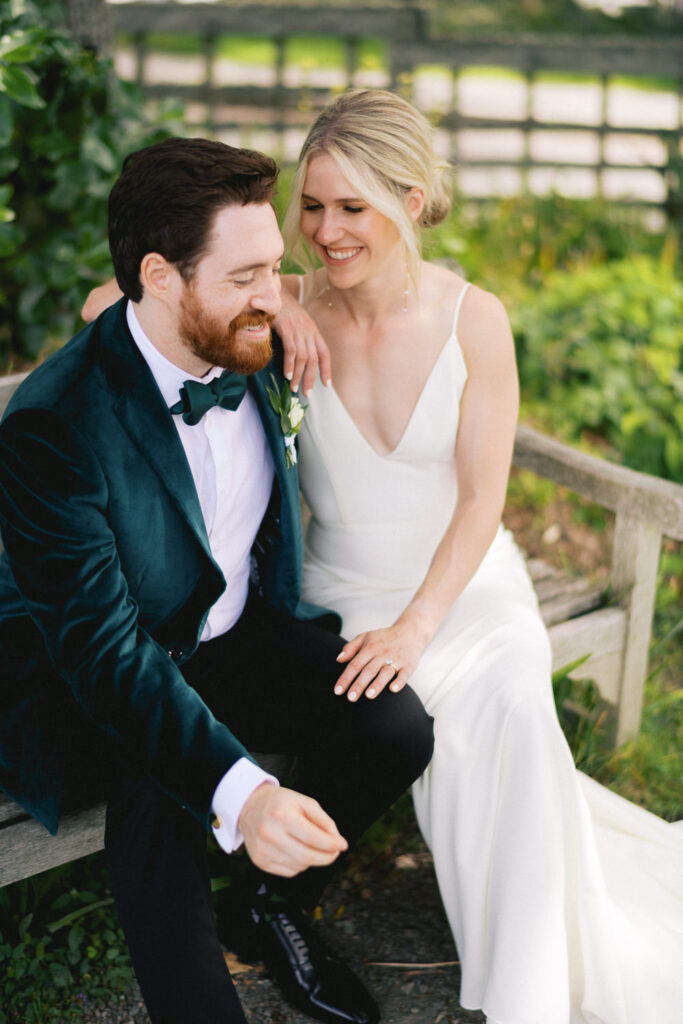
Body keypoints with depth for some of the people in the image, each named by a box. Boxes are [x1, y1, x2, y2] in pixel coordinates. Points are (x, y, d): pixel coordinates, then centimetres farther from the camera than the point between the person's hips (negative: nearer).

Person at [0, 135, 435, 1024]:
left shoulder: (252, 347, -10)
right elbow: (104, 646, -32)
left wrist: (285, 310, -7)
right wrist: (240, 792, -45)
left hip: (243, 630, 6)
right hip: (97, 675, -6)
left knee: (397, 731, -14)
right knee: (155, 792, -34)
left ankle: (274, 907, 12)